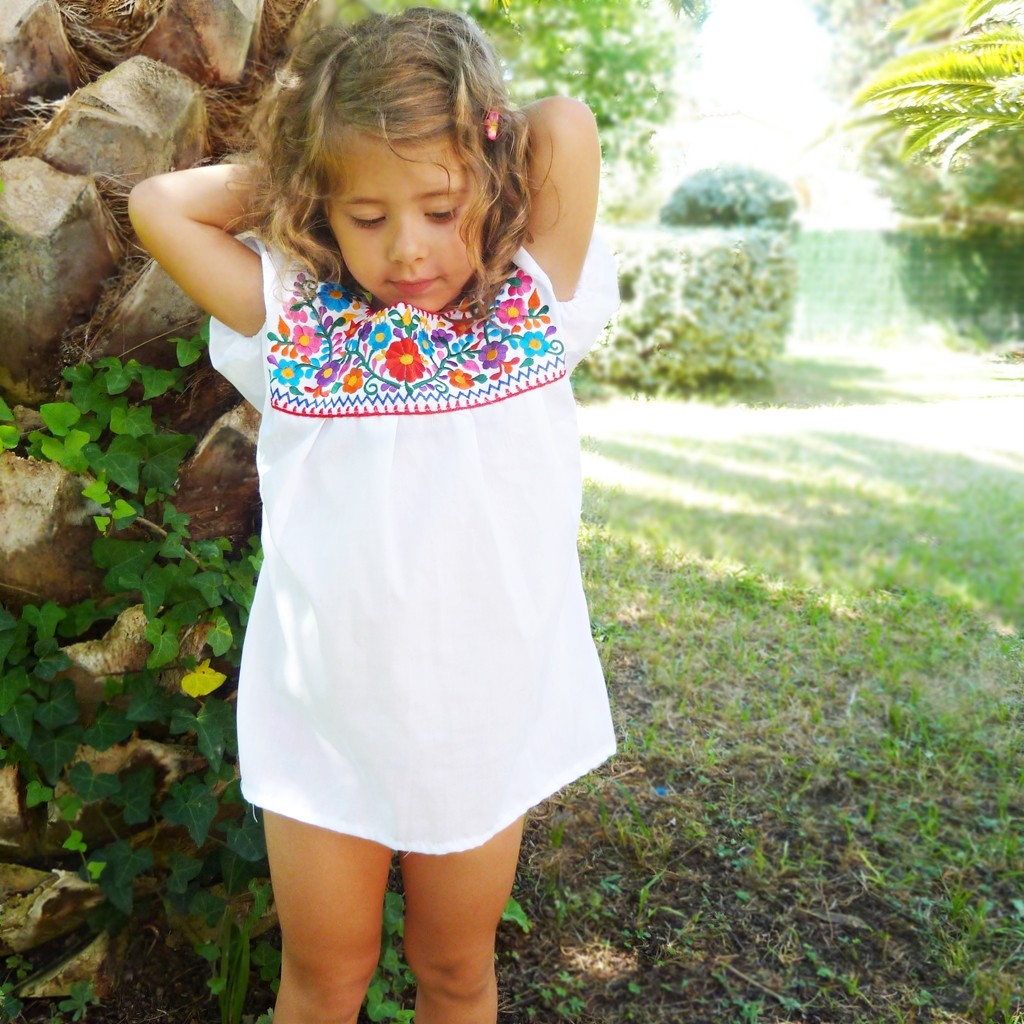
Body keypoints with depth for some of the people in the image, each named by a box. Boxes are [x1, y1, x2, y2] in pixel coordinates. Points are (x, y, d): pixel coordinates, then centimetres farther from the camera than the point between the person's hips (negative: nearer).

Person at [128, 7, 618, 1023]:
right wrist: (293, 168, 0)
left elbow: (566, 124, -13)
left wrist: (466, 160, 2)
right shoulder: (293, 321, -4)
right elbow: (159, 202, -3)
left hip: (486, 720, 0)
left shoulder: (531, 303, -5)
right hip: (322, 722, 0)